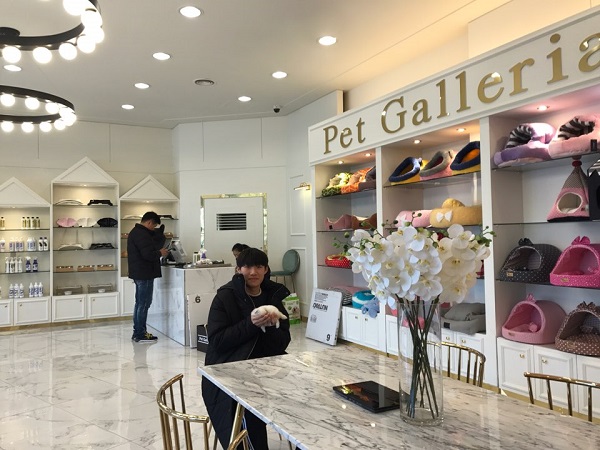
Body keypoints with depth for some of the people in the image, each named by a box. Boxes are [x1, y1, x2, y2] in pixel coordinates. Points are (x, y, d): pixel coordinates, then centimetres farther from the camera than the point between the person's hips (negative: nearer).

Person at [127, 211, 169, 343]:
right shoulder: (142, 234, -18)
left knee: (140, 303, 16)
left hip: (138, 273, 11)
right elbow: (148, 254, -25)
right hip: (144, 274, -11)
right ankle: (140, 334, 1)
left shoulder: (135, 232, 16)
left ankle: (137, 332, 23)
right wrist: (160, 253, -8)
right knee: (144, 304, -4)